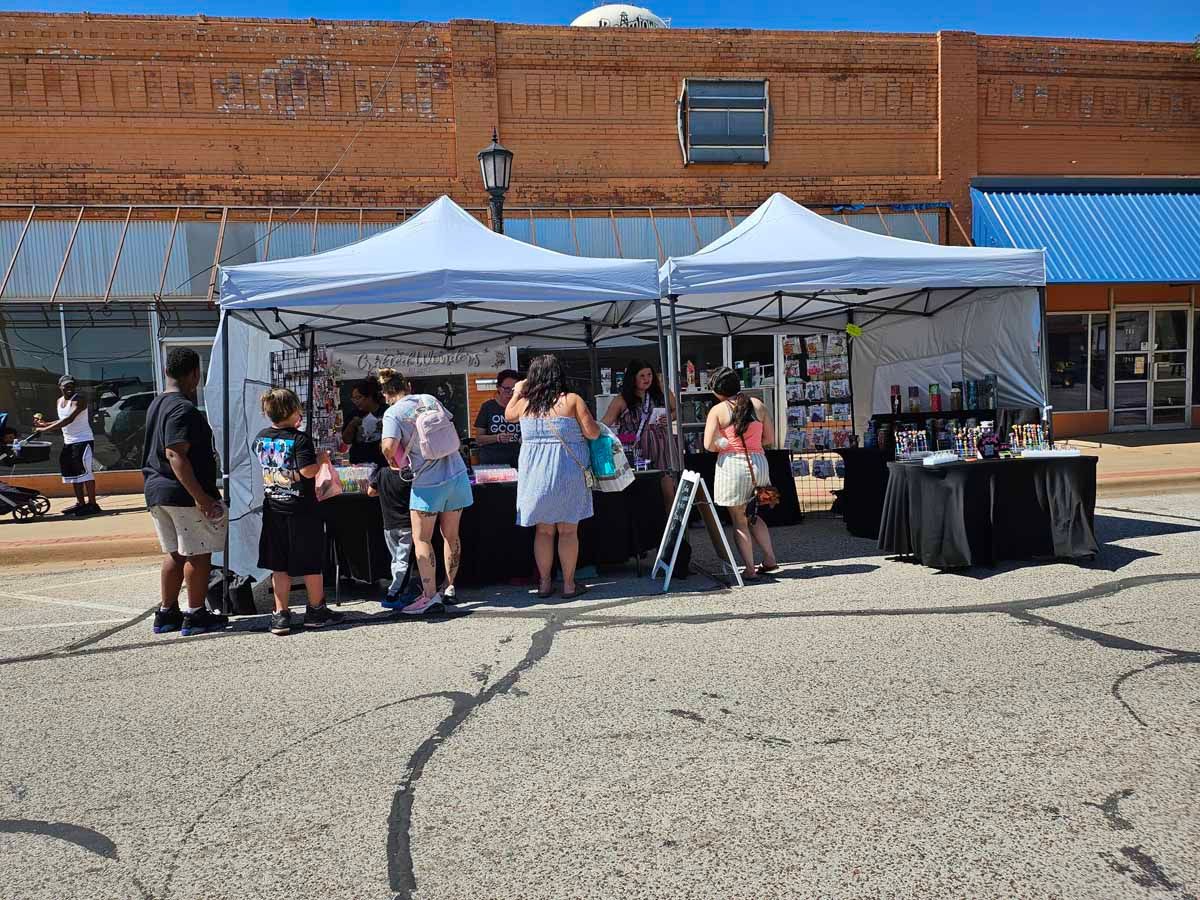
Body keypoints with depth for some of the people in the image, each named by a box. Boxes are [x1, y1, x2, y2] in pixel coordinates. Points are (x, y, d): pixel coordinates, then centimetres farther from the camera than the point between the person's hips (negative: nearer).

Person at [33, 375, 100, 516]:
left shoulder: (79, 399, -15)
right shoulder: (59, 401, 12)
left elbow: (69, 419, -27)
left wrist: (45, 429, -27)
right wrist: (44, 423, 4)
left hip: (83, 440, -9)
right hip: (68, 441, 9)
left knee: (84, 471, -11)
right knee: (72, 472, 11)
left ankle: (92, 504, -9)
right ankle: (80, 503, 18)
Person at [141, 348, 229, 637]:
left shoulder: (156, 404, 14)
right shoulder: (184, 408, -17)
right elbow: (175, 455, -24)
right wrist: (200, 497, -26)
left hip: (156, 491, 10)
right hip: (184, 493, -10)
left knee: (174, 553, 17)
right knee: (198, 554, 1)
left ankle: (166, 613, 21)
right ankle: (195, 616, 7)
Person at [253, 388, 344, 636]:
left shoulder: (260, 439, 4)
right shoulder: (300, 439, -14)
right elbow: (308, 471, -23)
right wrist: (321, 458, -4)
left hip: (273, 510, 5)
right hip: (301, 509, -5)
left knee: (279, 566, 10)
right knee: (311, 563, 8)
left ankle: (281, 615, 10)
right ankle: (316, 611, 18)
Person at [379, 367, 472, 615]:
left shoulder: (393, 413, -8)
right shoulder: (429, 399, 8)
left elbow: (389, 446, -22)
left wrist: (392, 461, -1)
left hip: (427, 483, -5)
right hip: (456, 474, 5)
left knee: (422, 540, 6)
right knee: (451, 536, 15)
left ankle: (430, 595, 0)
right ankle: (449, 588, 24)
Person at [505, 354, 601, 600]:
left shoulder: (524, 403, 3)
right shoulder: (572, 400, -6)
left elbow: (508, 414, 25)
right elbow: (593, 433, -9)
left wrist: (517, 391, 40)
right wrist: (585, 415, 12)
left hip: (535, 473, 3)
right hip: (567, 473, -3)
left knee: (543, 530, 12)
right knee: (568, 530, 6)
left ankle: (544, 583, 17)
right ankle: (569, 584, 11)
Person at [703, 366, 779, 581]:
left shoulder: (717, 410, -5)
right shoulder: (758, 405, 6)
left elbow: (709, 445, -10)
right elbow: (770, 438, 9)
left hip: (731, 465, -4)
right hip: (758, 463, 4)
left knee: (739, 521, 7)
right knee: (752, 516, 23)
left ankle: (750, 569, 7)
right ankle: (770, 559, 20)